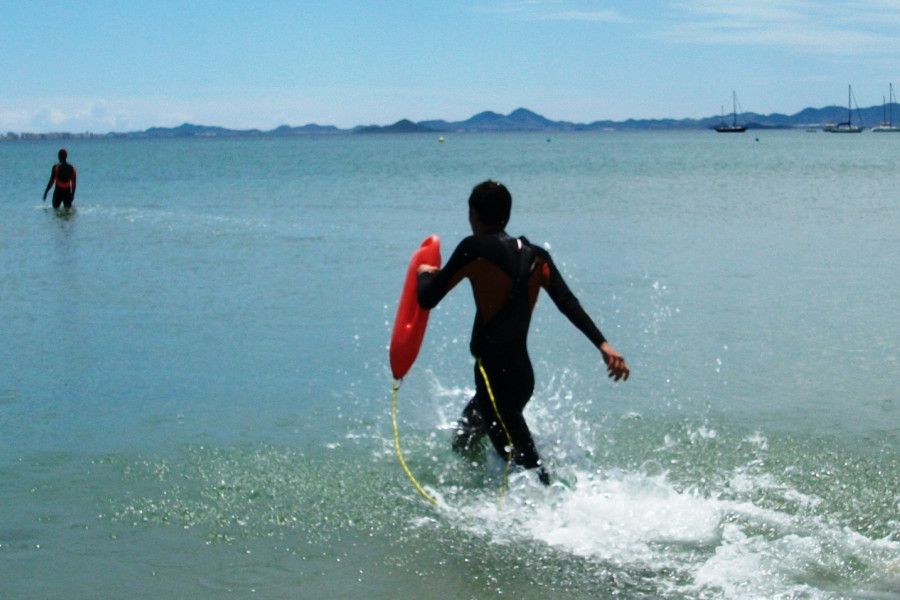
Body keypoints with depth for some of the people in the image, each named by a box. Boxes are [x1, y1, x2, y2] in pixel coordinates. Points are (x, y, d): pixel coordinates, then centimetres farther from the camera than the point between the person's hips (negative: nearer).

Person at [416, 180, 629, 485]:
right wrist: (603, 344, -8)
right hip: (523, 373, 7)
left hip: (495, 375, -7)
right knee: (463, 448, 27)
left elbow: (427, 299, -3)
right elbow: (569, 303, -1)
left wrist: (425, 274, 19)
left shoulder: (474, 248, -7)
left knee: (525, 465, -11)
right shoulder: (536, 256, 10)